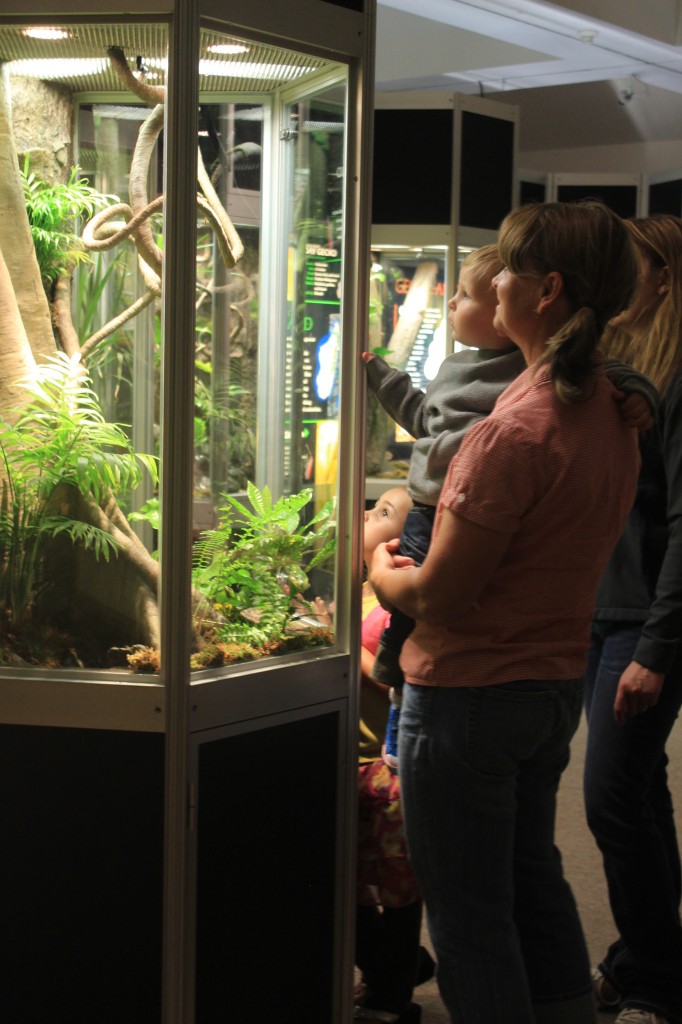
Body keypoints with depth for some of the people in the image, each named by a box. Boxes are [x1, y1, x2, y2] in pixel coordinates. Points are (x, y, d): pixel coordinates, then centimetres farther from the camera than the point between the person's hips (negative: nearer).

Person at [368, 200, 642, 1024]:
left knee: (468, 915, 4)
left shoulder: (516, 431, -24)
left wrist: (379, 570, 0)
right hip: (557, 680, 9)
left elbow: (436, 595, -21)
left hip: (470, 692, -9)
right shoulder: (610, 413, 3)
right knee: (534, 881, 23)